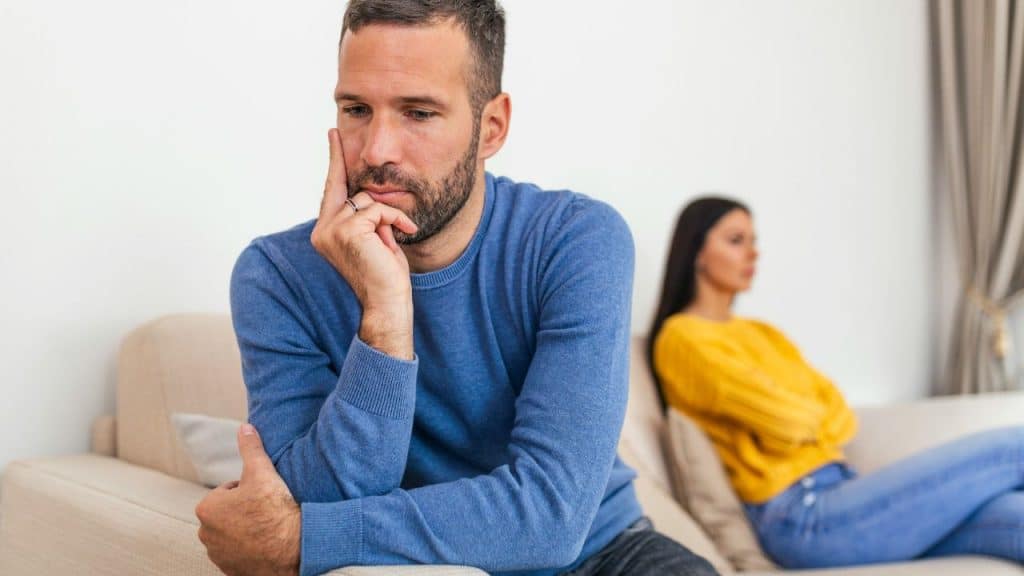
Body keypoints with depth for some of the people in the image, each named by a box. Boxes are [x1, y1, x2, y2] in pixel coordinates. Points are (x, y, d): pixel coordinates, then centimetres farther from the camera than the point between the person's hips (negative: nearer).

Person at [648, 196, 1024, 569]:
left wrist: (809, 424, -8)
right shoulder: (683, 338, -5)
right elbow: (789, 419, -13)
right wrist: (819, 417, 7)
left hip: (839, 489, 8)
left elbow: (841, 416, 11)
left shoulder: (761, 333, 21)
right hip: (801, 515, -8)